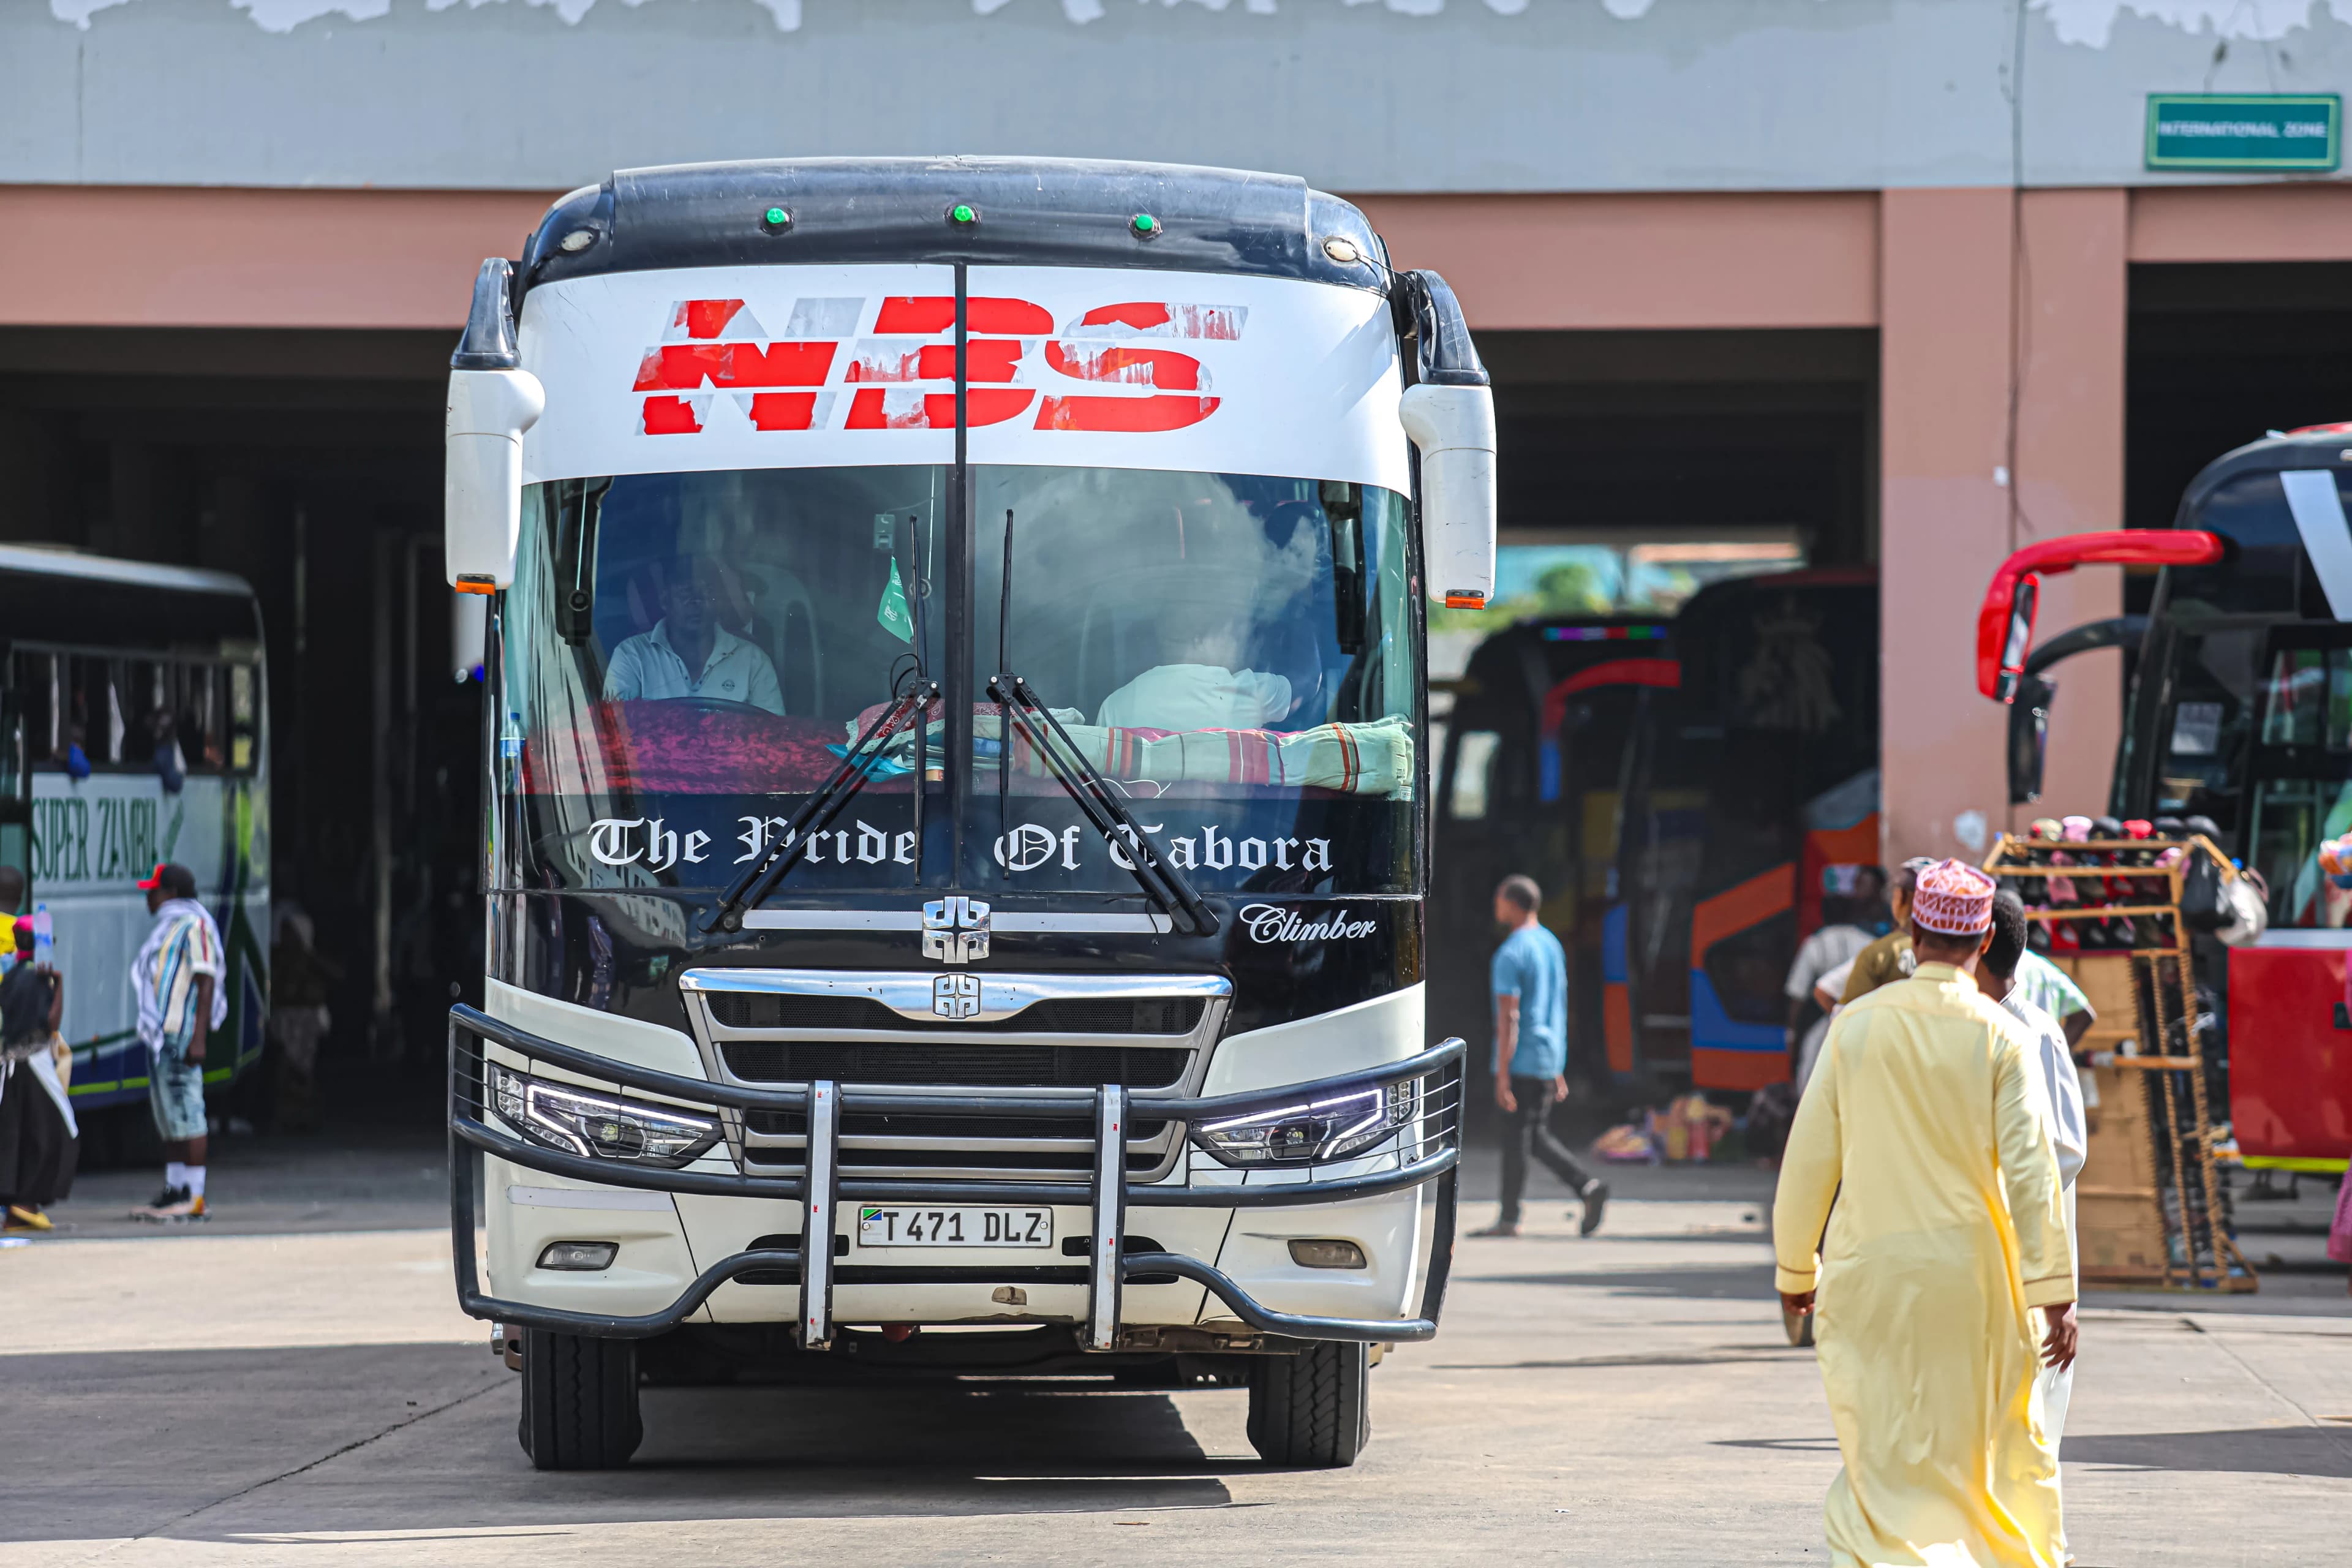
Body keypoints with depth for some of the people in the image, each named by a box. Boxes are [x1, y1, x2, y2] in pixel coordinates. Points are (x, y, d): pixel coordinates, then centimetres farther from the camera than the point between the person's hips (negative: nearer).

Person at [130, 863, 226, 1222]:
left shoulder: (194, 926, -9)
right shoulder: (167, 927, 20)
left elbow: (206, 983, -16)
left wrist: (198, 1039, -21)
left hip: (181, 1036, -10)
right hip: (162, 1035, 10)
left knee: (187, 1115, -11)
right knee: (167, 1119, 12)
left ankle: (194, 1198, -11)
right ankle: (173, 1193, 16)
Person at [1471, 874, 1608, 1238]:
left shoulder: (1511, 954, -14)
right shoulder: (1552, 946, 13)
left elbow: (1508, 1017, -18)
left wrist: (1502, 1076, -19)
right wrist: (1558, 1070, 22)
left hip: (1520, 1060, -8)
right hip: (1549, 1058, 8)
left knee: (1516, 1138, -2)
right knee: (1535, 1137, 14)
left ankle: (1509, 1219, 3)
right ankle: (1588, 1186, -1)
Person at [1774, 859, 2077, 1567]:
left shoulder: (1857, 1024, -2)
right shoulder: (1999, 1036, -6)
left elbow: (1810, 1156, 2)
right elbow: (2029, 1169, -10)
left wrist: (1795, 1265, 14)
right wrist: (2055, 1291, -8)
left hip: (1869, 1266, 1)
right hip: (1971, 1269, -1)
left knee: (1883, 1451, 2)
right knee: (2000, 1449, 16)